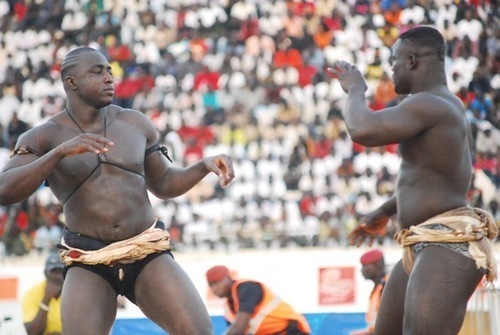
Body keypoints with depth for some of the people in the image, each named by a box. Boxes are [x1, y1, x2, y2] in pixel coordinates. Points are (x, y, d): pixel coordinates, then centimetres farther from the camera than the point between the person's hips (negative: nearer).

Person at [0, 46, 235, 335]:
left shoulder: (135, 123, 6)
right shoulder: (44, 137, -3)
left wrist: (205, 165, -1)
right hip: (89, 263, -2)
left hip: (148, 254, 2)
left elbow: (164, 184, 18)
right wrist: (61, 151, -28)